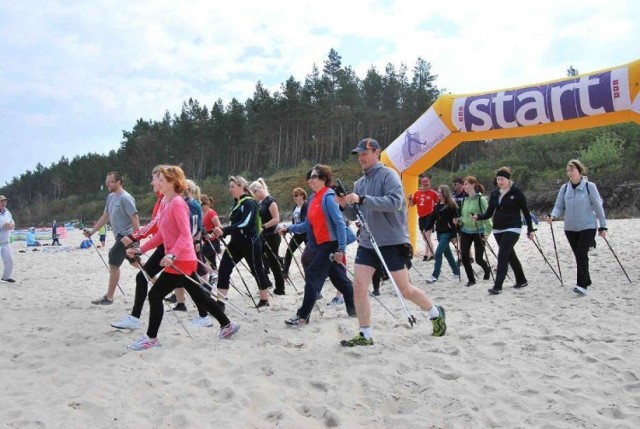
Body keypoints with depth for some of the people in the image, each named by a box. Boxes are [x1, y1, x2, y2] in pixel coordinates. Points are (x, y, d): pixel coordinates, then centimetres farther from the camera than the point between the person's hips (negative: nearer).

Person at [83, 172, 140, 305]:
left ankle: (108, 297, 3)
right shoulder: (111, 197, 13)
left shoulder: (125, 198, -15)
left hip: (127, 236, -9)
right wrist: (92, 231, 16)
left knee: (113, 264, -6)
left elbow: (135, 219, -19)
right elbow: (105, 217, 20)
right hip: (121, 236, 9)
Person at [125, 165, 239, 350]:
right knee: (200, 297, 15)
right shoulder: (168, 204, 14)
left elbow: (185, 234, -22)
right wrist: (140, 250, 12)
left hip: (181, 261, -10)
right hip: (180, 261, 10)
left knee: (155, 295, -3)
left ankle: (151, 339, 9)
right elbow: (161, 235, 17)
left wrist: (172, 255, -34)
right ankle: (227, 325, 25)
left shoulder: (177, 203, -15)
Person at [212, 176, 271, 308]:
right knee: (223, 269, -2)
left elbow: (244, 223, -27)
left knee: (257, 270, 6)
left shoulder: (249, 203, -14)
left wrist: (224, 230, -34)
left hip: (250, 242, -8)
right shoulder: (236, 203, 13)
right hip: (236, 242, 8)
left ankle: (264, 299, 23)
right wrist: (221, 233, 2)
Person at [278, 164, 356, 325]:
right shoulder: (313, 198, 10)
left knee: (313, 277, -8)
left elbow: (340, 223, -21)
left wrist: (341, 249, -25)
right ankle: (355, 308, 29)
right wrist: (289, 228, 5)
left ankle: (303, 316, -1)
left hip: (331, 245, -9)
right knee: (339, 279, 16)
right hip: (321, 245, 9)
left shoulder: (328, 197, -16)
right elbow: (308, 224, 15)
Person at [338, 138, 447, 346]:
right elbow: (354, 215, 14)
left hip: (392, 241, -6)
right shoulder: (359, 183, 11)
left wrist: (362, 199, -29)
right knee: (358, 286, -4)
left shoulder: (388, 175, -9)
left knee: (405, 289, 4)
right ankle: (365, 336, 6)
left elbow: (395, 202, -25)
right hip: (367, 242, 6)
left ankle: (436, 313, 31)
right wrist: (345, 205, -7)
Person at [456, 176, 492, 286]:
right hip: (465, 231, 6)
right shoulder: (465, 199, 7)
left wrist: (487, 231, -17)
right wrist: (459, 220, -1)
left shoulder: (481, 199, -13)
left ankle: (487, 270, 34)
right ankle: (471, 279, 14)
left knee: (478, 259, 1)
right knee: (464, 257, -1)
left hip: (478, 232, -6)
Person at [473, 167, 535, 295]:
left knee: (502, 256, -15)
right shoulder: (494, 194, 7)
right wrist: (478, 217, -14)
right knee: (510, 255, 15)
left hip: (512, 228, -6)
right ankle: (521, 280, 32)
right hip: (498, 229, 6)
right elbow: (489, 213, 5)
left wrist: (530, 229, -3)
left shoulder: (516, 193, -7)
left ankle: (498, 286, -15)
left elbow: (526, 211, -3)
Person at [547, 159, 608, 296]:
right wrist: (553, 216, -20)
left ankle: (582, 285, -15)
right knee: (579, 256, 12)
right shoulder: (564, 188, 1)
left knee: (582, 254, -16)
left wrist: (603, 226, -3)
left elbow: (598, 207, -4)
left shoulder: (589, 186, -8)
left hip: (588, 227, -4)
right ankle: (586, 281, 29)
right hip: (570, 228, 4)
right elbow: (559, 206, 1)